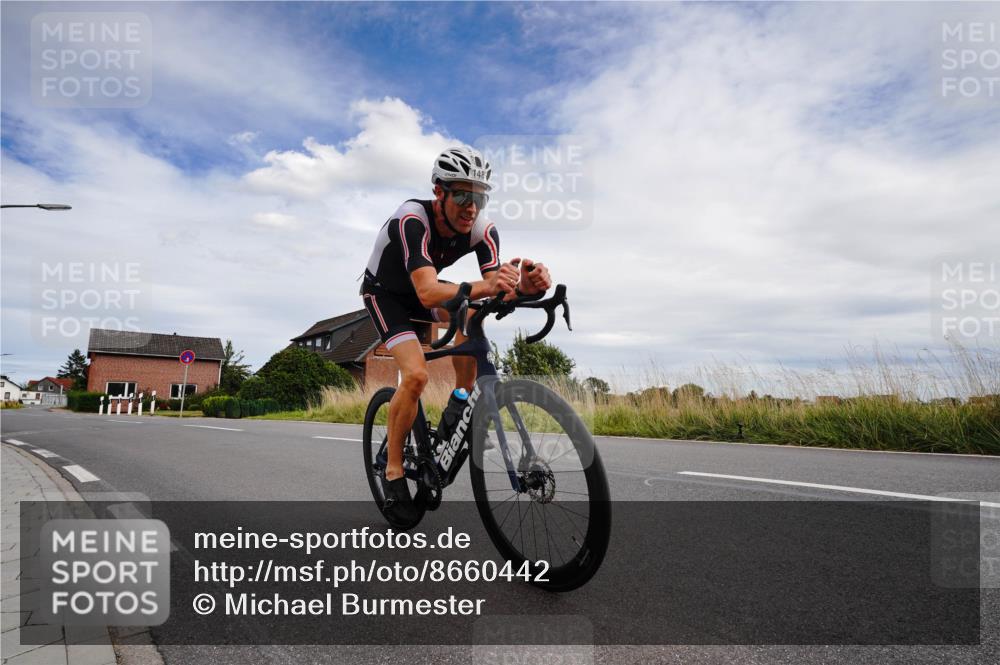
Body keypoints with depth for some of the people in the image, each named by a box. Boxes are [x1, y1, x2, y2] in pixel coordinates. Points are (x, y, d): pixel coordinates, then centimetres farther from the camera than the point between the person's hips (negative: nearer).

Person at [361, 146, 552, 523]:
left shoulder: (483, 230, -22)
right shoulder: (412, 220, -36)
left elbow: (496, 289, -30)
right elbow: (428, 293, -49)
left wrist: (523, 286, -52)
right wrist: (484, 287, -64)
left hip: (421, 291, 5)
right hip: (383, 292, -5)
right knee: (416, 374, -23)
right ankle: (393, 472, -4)